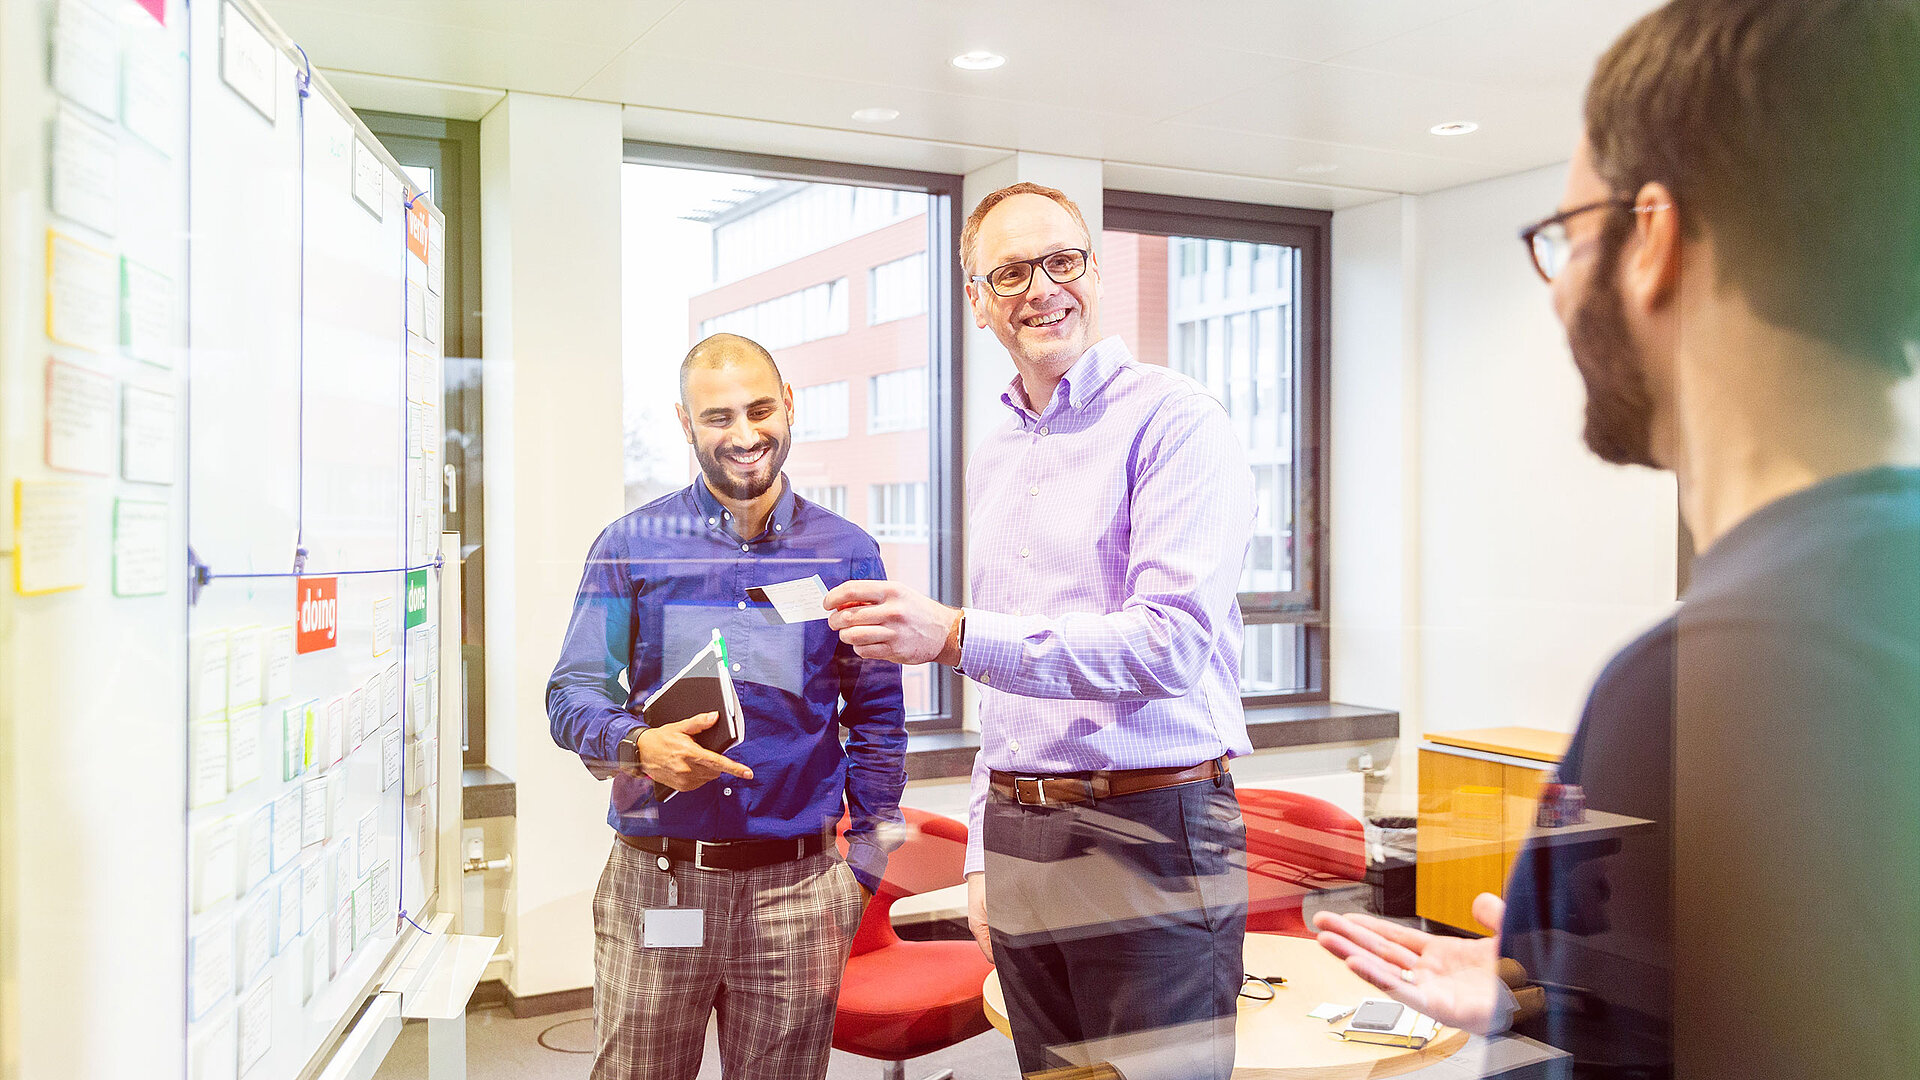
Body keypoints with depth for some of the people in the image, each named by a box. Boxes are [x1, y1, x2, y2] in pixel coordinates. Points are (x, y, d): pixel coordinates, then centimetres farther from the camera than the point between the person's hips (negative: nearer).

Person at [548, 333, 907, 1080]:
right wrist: (639, 746, -18)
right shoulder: (632, 544, 4)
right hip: (652, 880, 0)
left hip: (795, 891, 1)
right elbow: (572, 694, 3)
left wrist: (864, 865, 6)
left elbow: (876, 717, 10)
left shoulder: (846, 554, 6)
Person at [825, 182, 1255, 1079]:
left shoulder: (1171, 418, -8)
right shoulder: (992, 461, 15)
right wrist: (984, 855, 17)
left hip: (1150, 838, -6)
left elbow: (1173, 641, -20)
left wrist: (956, 636, -27)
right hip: (1020, 840, 7)